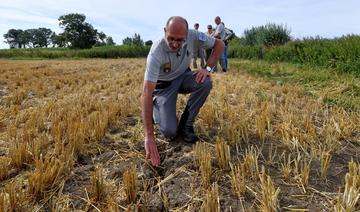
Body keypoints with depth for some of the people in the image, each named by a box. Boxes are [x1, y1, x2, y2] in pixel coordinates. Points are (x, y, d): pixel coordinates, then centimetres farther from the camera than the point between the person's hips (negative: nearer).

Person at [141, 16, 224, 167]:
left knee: (205, 83, -29)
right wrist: (149, 136, -45)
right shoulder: (156, 53, -34)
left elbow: (219, 44, -6)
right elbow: (146, 93, -39)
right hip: (164, 85, -4)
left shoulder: (193, 35, -23)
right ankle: (156, 109, 16)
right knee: (169, 132, -19)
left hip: (183, 77, 4)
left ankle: (185, 125, -9)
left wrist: (207, 68, -23)